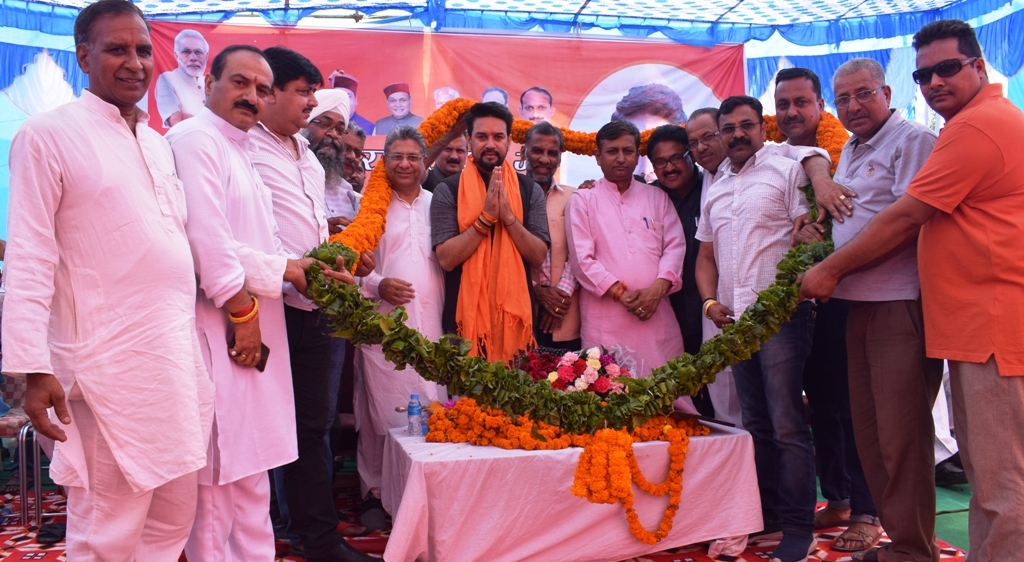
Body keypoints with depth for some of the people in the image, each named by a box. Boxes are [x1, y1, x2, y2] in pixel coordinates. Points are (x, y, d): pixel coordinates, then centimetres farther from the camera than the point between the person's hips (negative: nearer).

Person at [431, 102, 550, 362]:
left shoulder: (529, 190, 3)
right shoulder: (447, 191, -3)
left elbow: (538, 257, -4)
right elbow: (446, 258, -12)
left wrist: (508, 217, -16)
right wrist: (485, 217, -19)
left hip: (516, 314, 2)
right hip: (465, 316, -2)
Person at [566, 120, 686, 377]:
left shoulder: (658, 197, 17)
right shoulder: (583, 199, 8)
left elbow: (675, 246, 8)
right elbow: (582, 258, -1)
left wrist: (658, 287, -9)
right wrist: (620, 293, -11)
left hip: (656, 312, 3)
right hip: (606, 320, -2)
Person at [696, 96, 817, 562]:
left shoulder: (785, 171, 0)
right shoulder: (715, 190, 19)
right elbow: (705, 255, 21)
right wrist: (711, 302, 6)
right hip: (735, 320, 6)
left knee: (787, 426, -5)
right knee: (756, 424, 13)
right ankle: (767, 514, 23)